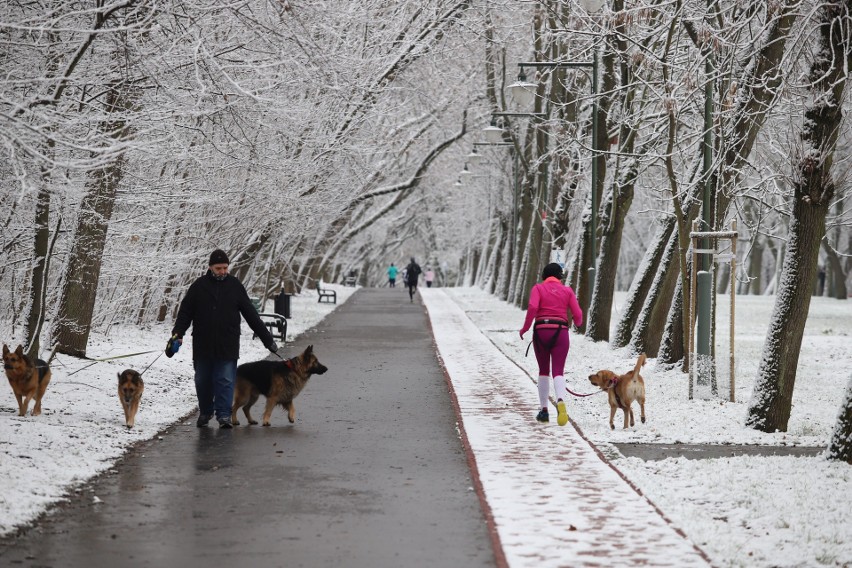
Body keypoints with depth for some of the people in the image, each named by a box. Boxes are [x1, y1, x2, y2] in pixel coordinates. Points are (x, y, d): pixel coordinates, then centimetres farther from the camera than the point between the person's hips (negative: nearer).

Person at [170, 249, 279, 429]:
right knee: (203, 380, 10)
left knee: (226, 380, -6)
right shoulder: (199, 286, 1)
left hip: (227, 346, -1)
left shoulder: (235, 286, 3)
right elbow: (185, 313, 3)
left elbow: (251, 315, 6)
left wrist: (267, 339, 4)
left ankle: (224, 415, -3)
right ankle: (205, 412, 27)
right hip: (203, 345, 1)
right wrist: (177, 334, -12)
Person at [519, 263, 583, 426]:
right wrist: (578, 323, 28)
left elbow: (532, 307, -12)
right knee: (558, 371, -6)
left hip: (541, 332, 0)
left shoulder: (538, 288, 6)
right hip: (560, 333, 0)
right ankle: (560, 401, -36)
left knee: (543, 370, 17)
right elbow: (577, 314, 5)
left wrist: (525, 327, -2)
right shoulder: (567, 290, 10)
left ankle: (544, 410, 16)